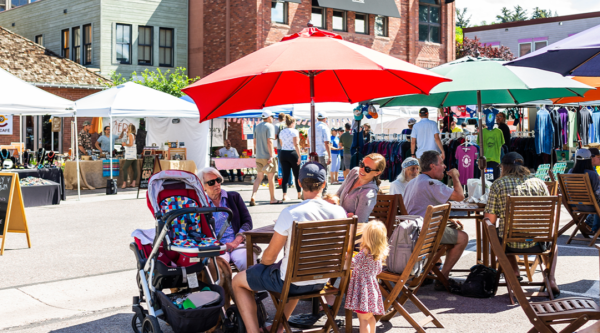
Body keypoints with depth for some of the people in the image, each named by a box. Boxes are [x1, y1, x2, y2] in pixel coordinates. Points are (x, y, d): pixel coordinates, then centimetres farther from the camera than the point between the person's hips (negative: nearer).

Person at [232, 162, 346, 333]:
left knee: (238, 281, 17)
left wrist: (263, 262, 8)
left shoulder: (290, 213, -24)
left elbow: (269, 256, -15)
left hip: (292, 283, -5)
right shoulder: (339, 212, -10)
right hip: (322, 281, 5)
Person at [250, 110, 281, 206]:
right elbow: (269, 141, -19)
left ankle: (253, 197, -8)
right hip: (267, 156, -6)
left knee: (259, 177, 9)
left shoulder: (257, 126, 12)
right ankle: (273, 199, 13)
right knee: (271, 177, 4)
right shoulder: (270, 126, -10)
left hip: (259, 156, 7)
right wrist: (271, 156, -21)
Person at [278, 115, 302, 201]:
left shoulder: (281, 132, 11)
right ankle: (299, 194, 15)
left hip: (283, 153, 5)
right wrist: (299, 156, -14)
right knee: (297, 175, 7)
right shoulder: (294, 131, -9)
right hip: (292, 153, -5)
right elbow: (296, 144, -15)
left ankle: (285, 195, -3)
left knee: (285, 175, 3)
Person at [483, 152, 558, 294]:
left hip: (509, 244, -1)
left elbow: (490, 219, -7)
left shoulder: (498, 184, -5)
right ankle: (550, 279, 25)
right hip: (536, 244, 1)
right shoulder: (539, 183, 2)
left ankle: (515, 272, 38)